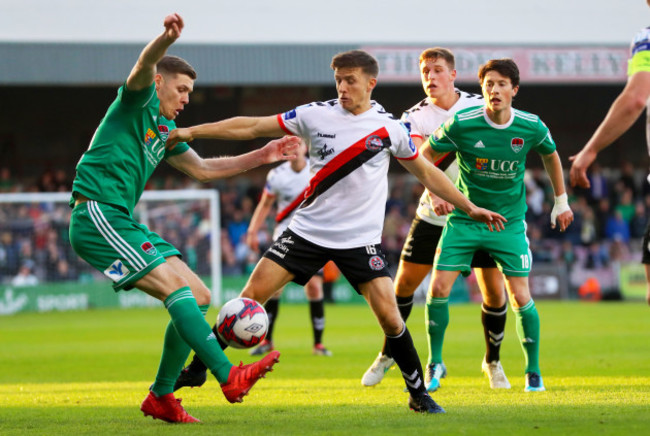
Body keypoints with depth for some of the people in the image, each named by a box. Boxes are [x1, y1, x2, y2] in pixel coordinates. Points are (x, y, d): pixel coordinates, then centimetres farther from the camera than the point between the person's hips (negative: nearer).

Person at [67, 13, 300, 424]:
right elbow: (145, 65, -25)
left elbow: (202, 169, 32)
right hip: (97, 216, -10)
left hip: (123, 222, 10)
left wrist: (263, 156, 26)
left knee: (199, 297, 5)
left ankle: (161, 397, 12)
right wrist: (168, 36, -47)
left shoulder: (165, 128, 23)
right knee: (177, 288, -22)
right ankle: (229, 377, -29)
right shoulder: (137, 101, -2)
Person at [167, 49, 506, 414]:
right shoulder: (316, 115, -2)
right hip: (308, 230, 1)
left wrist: (469, 207, 10)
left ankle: (419, 394, 3)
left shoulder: (389, 128, -2)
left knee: (388, 312, -13)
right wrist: (192, 131, -3)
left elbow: (427, 172, 11)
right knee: (253, 293, -8)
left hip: (361, 238, -1)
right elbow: (252, 127, 0)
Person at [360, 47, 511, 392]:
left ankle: (493, 361, 18)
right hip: (433, 215, 0)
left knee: (494, 290, -4)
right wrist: (434, 192, -42)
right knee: (404, 283, 0)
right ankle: (387, 355, 21)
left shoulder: (480, 106, -4)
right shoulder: (415, 117, -7)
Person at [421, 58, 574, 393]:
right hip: (464, 219, 0)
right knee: (438, 289, -8)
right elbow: (426, 154, -1)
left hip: (509, 222, 0)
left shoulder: (531, 127, -9)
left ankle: (533, 371, 11)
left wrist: (561, 201, 18)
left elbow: (550, 155, 13)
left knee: (520, 298, -6)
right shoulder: (461, 124, -16)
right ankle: (435, 364, 11)